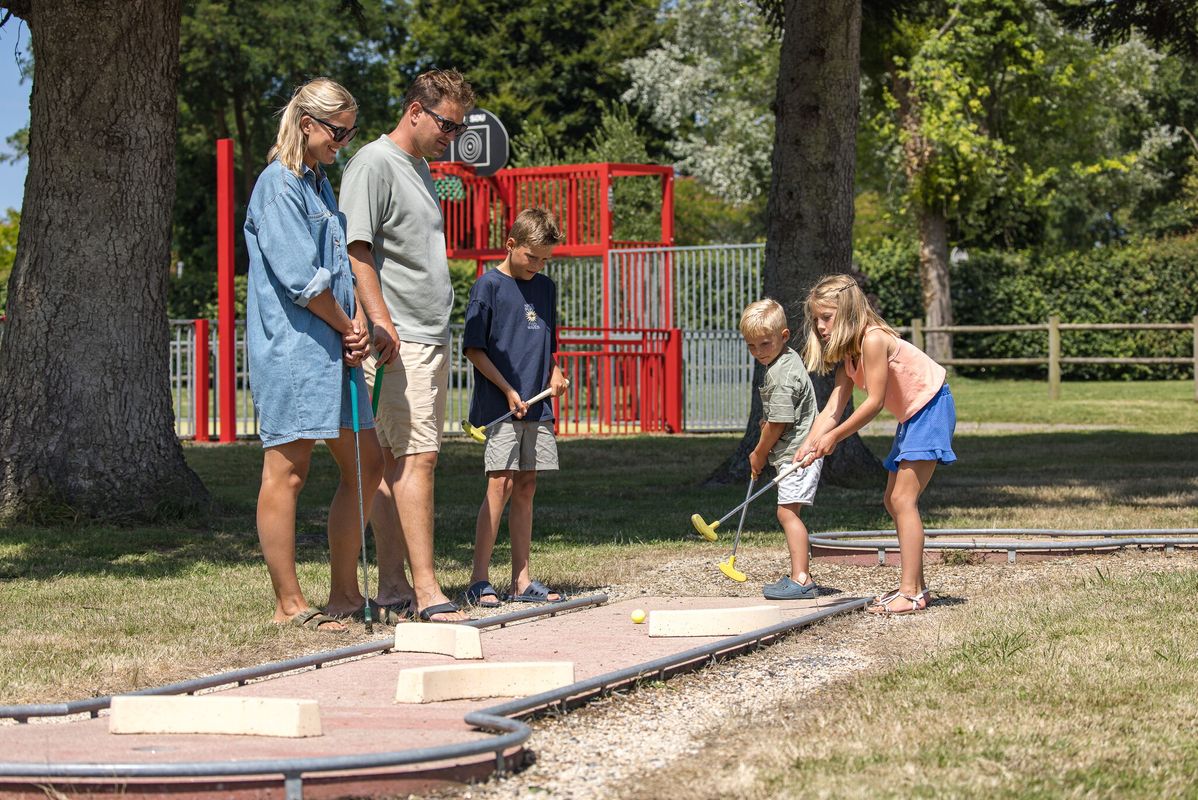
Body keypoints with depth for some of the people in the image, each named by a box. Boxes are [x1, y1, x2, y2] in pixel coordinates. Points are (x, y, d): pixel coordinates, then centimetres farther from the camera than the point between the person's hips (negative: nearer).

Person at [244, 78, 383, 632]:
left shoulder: (319, 185, 20)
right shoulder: (278, 186, -10)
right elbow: (300, 277, -17)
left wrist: (357, 326, 1)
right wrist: (348, 327, -6)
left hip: (331, 351, 10)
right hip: (290, 349, -10)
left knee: (364, 464, 11)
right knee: (288, 471, -6)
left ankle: (344, 593, 18)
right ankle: (289, 604, -2)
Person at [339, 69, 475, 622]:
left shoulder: (420, 167, 21)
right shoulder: (373, 164, -8)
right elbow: (357, 250, -16)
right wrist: (380, 319, -24)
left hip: (431, 337, 9)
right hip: (397, 342, -9)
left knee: (397, 461, 8)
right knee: (415, 456, -13)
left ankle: (392, 586, 9)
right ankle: (425, 589, -16)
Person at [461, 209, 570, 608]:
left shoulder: (546, 287, 15)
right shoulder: (489, 286, -5)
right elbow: (473, 348, -7)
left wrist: (554, 373, 5)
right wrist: (508, 391, -13)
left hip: (536, 407, 7)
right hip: (498, 407, -6)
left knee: (525, 488, 8)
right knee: (501, 485, -12)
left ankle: (521, 580, 11)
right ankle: (479, 580, -9)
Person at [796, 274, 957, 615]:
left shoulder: (872, 339, -23)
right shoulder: (846, 354, 5)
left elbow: (874, 401, -24)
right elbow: (832, 409, -3)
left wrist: (834, 437, -17)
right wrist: (810, 445, -19)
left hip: (931, 407, -10)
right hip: (910, 417, 10)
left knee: (903, 499, -15)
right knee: (894, 500, 12)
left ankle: (910, 593, -16)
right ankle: (916, 585, 20)